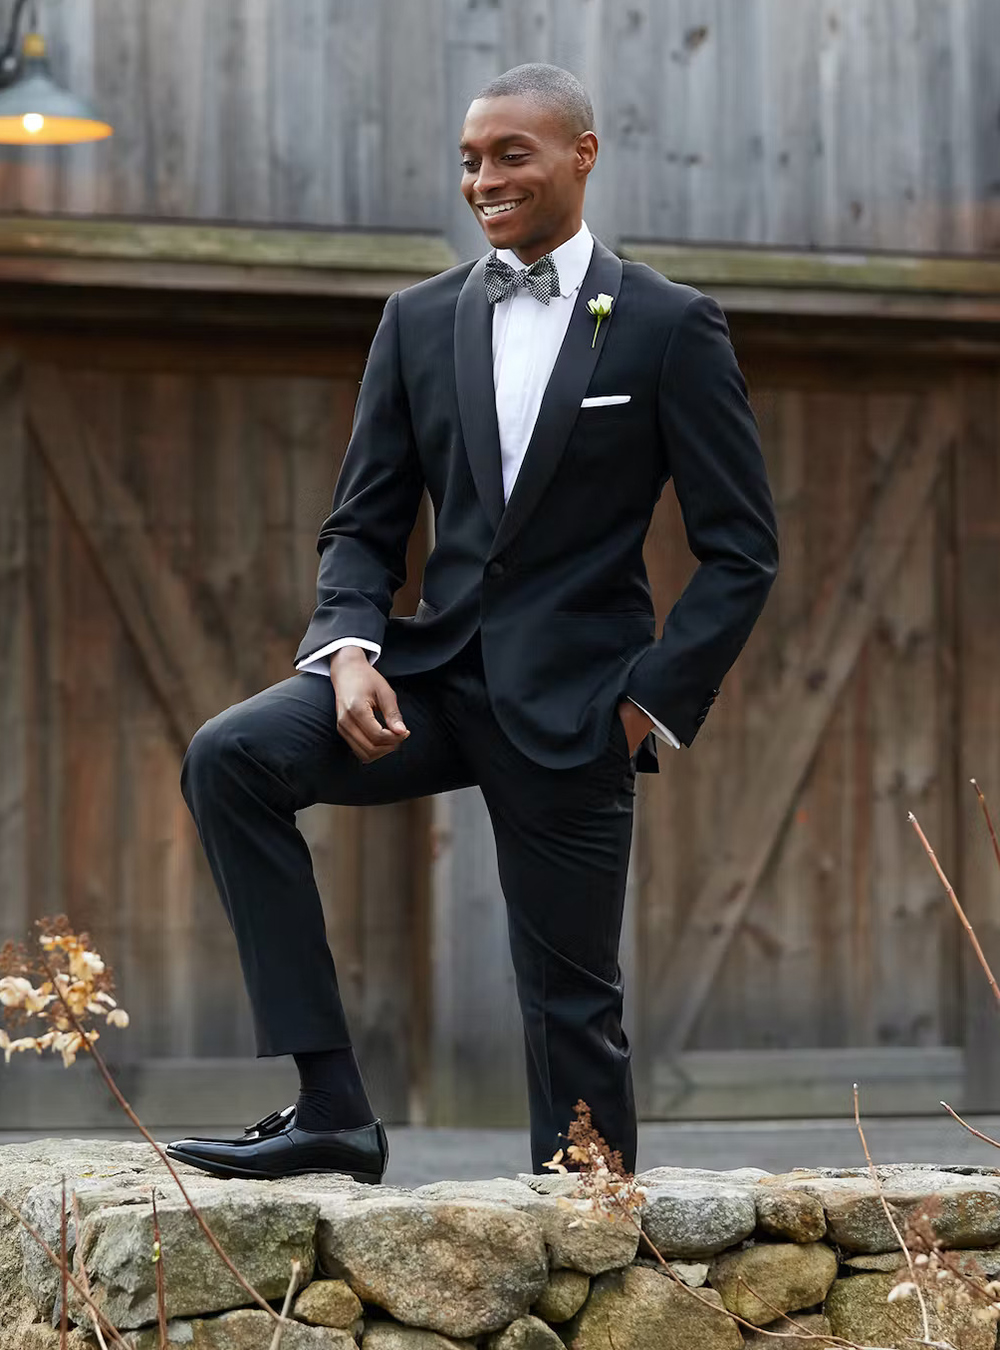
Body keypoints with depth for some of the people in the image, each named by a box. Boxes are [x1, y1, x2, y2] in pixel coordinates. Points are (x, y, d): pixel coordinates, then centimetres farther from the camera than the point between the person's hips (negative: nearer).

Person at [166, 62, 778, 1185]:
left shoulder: (670, 326, -2)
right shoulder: (419, 321, 9)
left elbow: (741, 551, -2)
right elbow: (363, 523, 10)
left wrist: (651, 703, -10)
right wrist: (350, 650, -10)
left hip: (570, 704, -3)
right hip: (435, 672, 4)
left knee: (571, 1003, 1)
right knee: (230, 757, -21)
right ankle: (330, 1110, -20)